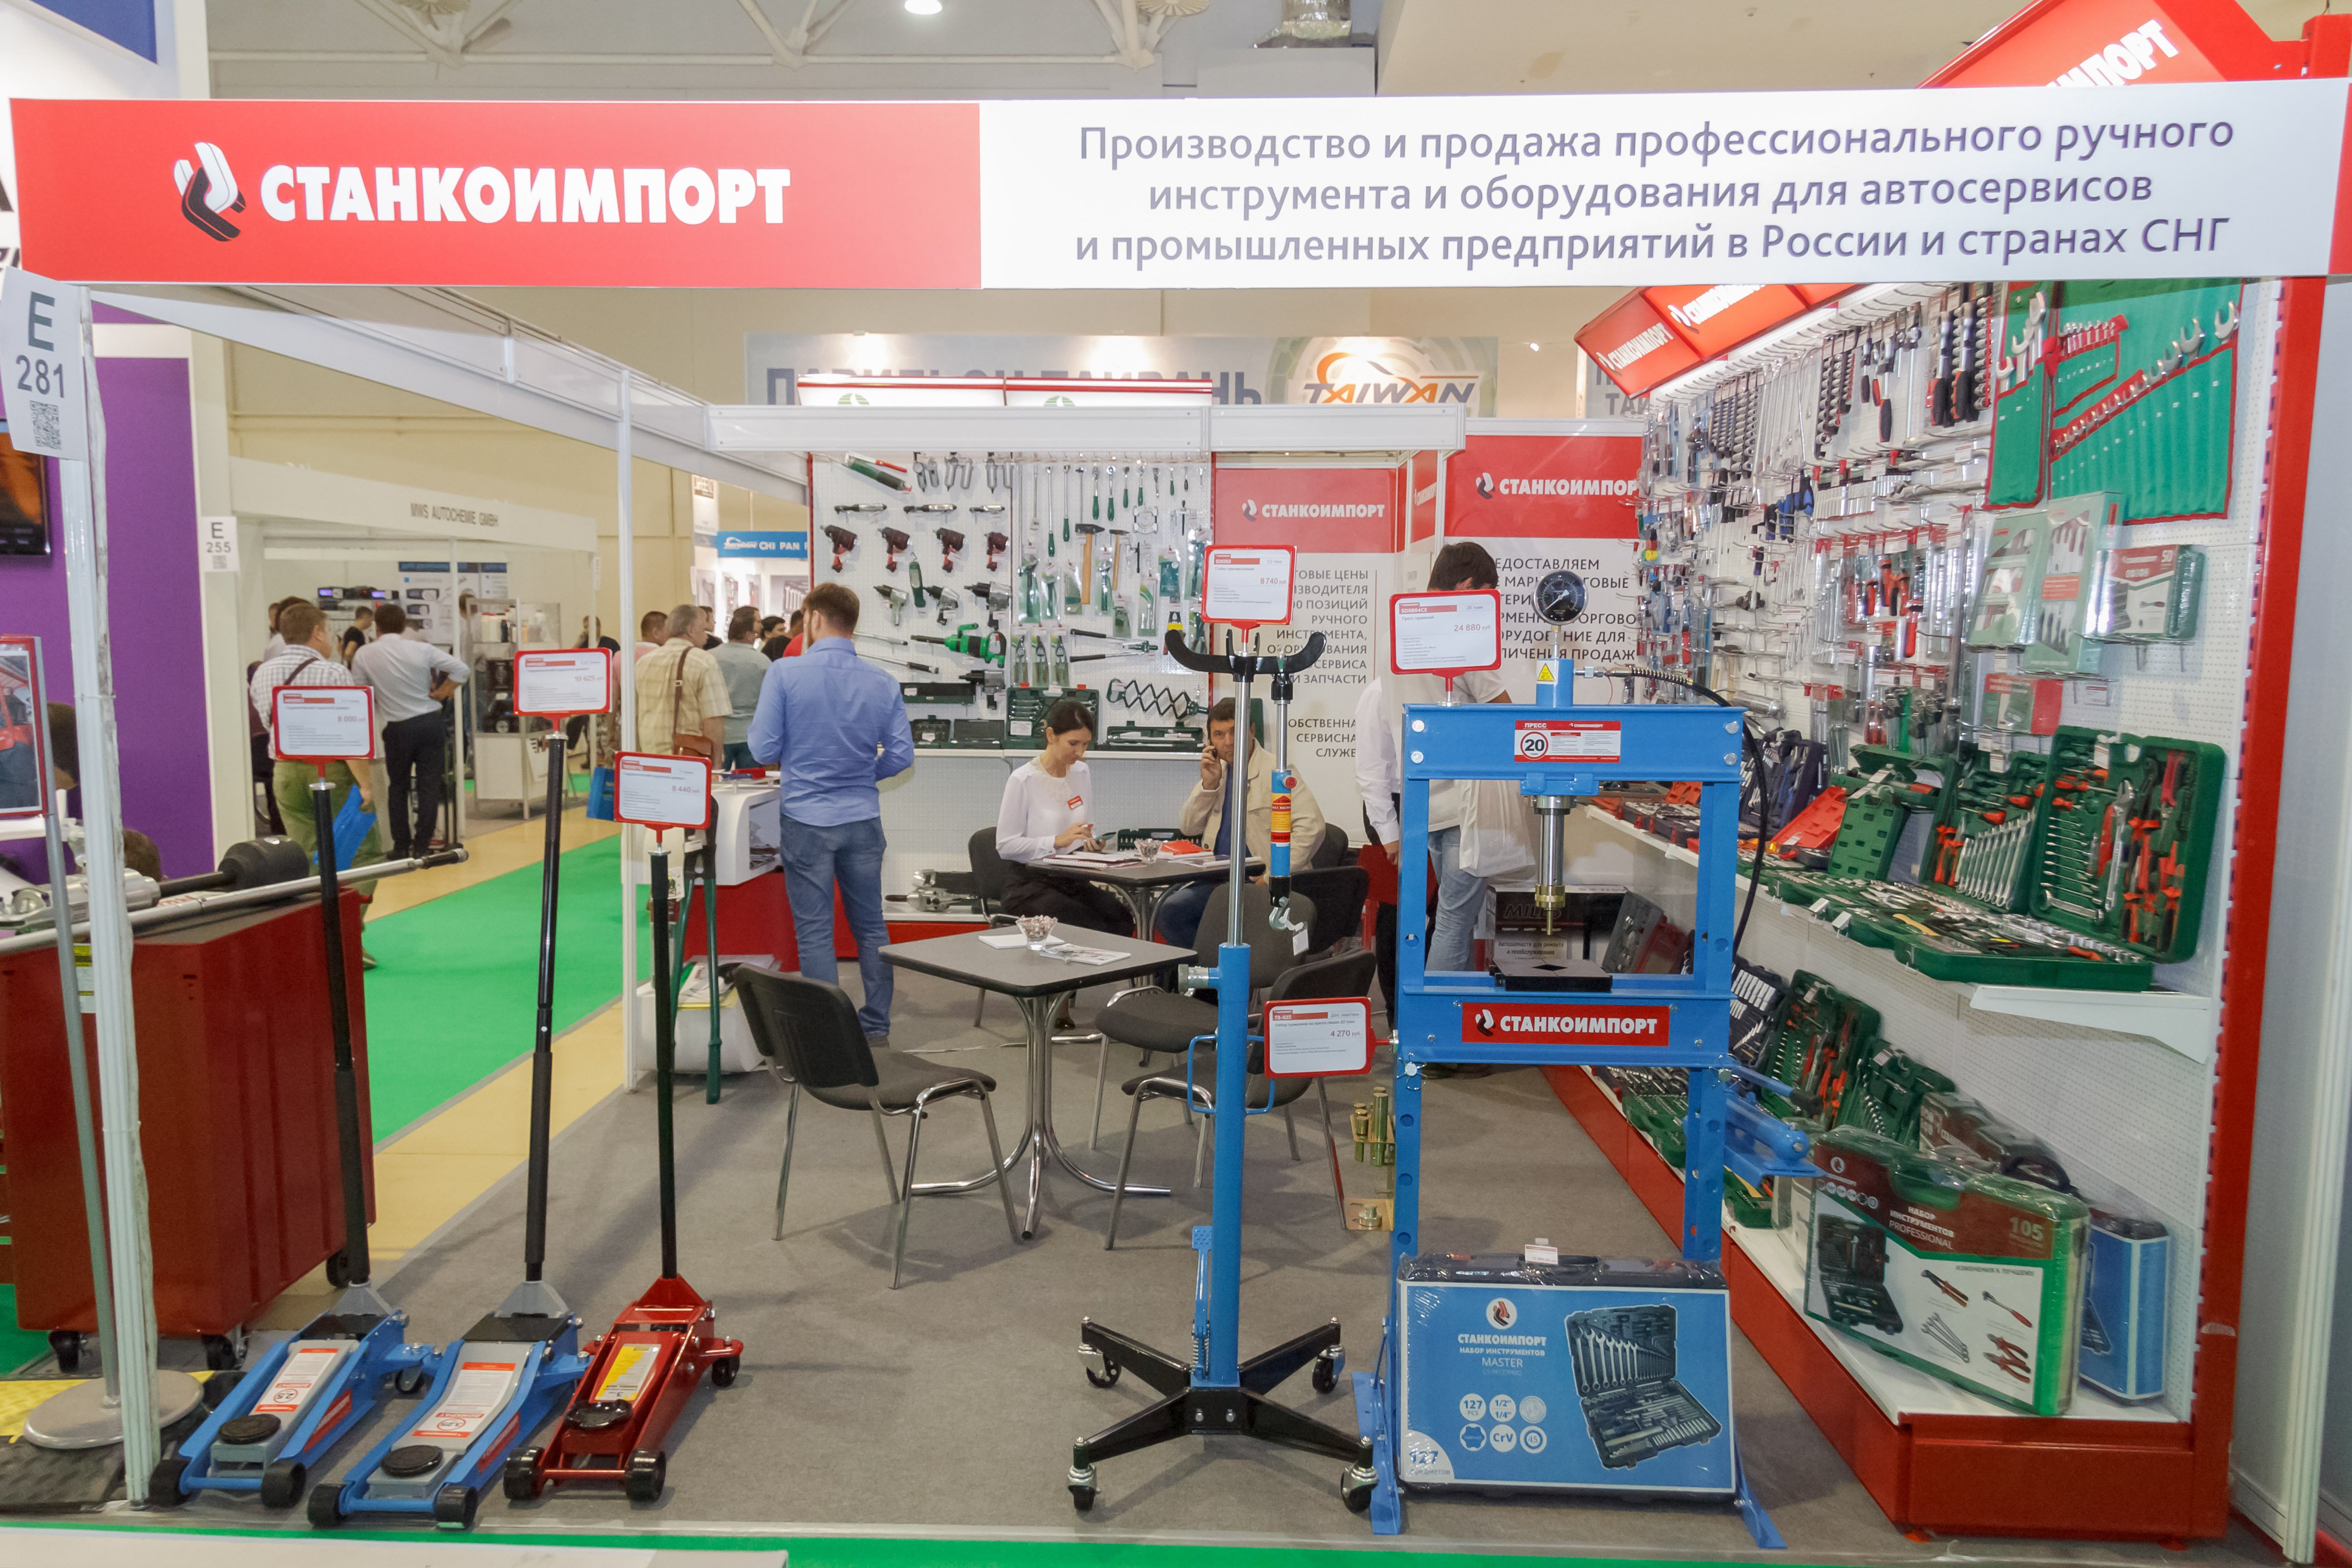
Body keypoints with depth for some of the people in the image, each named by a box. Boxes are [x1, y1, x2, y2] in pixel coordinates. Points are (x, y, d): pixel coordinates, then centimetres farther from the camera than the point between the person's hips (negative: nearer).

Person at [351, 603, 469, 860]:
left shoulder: (363, 655, -3)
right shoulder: (421, 649, -4)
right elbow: (462, 670, -6)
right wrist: (439, 694, 2)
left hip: (398, 729, 0)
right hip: (432, 721, 0)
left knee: (398, 788, 15)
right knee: (429, 786, 5)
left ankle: (401, 847, 17)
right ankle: (422, 846, 6)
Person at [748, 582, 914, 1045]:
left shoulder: (785, 673, -10)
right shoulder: (882, 683, -1)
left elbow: (763, 749, -10)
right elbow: (902, 756, 0)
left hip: (807, 819, -3)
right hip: (863, 820, 3)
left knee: (815, 932, 5)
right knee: (871, 926, 14)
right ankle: (876, 1027, 22)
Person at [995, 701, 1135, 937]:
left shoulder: (1082, 774, 10)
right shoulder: (1022, 780, -10)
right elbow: (1005, 845, -12)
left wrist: (1091, 841, -2)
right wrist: (1057, 841, -22)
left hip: (1073, 881, 6)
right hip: (1030, 883, -6)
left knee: (1122, 920, -22)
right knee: (1090, 926, -30)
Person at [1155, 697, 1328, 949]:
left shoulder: (1276, 771, -6)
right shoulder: (1215, 770, 16)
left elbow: (1311, 826, -17)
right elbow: (1188, 828, 13)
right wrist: (1209, 785, -2)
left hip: (1258, 880, -6)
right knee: (1171, 909, -17)